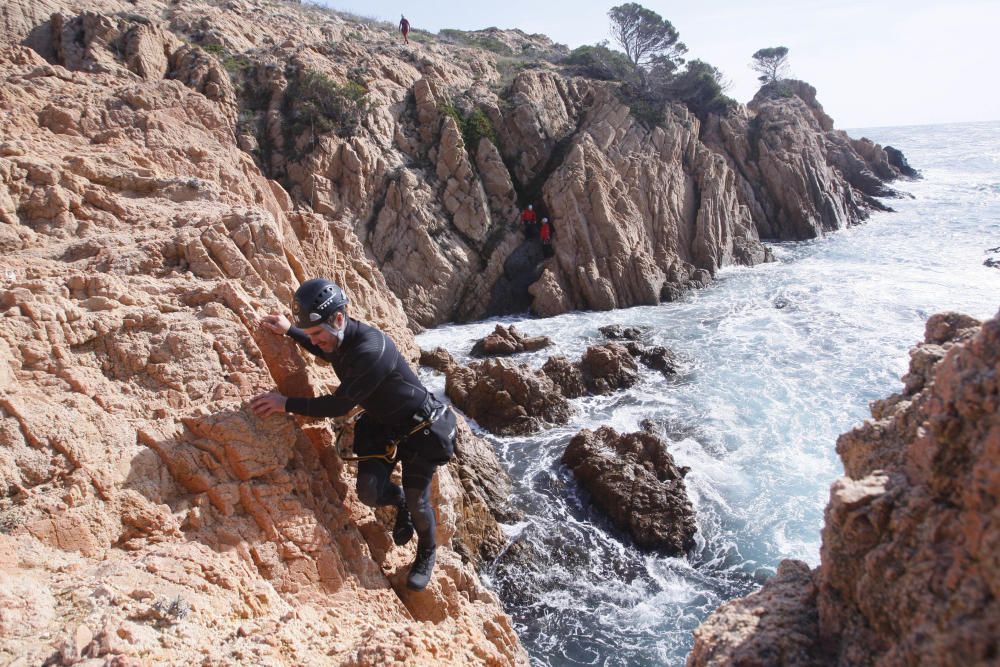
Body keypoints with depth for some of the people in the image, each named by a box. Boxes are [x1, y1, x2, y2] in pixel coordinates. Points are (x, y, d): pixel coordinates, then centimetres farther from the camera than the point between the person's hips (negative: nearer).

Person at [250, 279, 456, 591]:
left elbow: (340, 404, -29)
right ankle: (400, 502, 25)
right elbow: (329, 353, 20)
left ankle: (427, 554, 30)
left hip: (420, 428, -7)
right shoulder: (339, 337, -8)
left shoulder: (371, 350, -36)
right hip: (380, 424, 7)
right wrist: (289, 331, 10)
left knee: (417, 501, 0)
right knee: (369, 491, -11)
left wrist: (287, 403, -23)